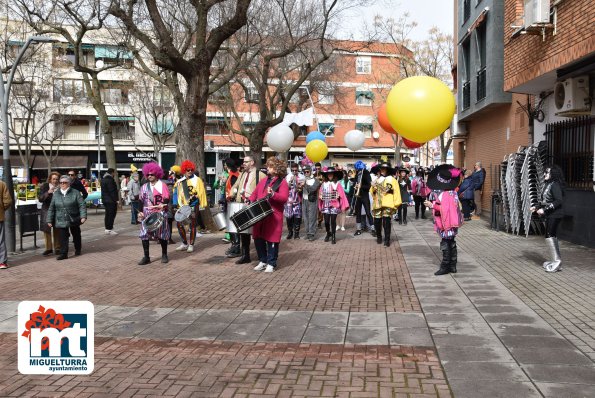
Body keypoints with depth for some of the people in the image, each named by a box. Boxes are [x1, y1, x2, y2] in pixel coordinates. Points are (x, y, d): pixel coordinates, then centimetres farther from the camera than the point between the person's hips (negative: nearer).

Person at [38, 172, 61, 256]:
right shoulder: (45, 186, -1)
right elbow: (40, 199, -9)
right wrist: (48, 192, -24)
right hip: (47, 211, 1)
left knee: (57, 230, 2)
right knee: (46, 230, 3)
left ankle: (57, 248, 13)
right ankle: (48, 248, 14)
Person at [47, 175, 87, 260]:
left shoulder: (75, 193, -2)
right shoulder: (56, 194, 6)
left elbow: (82, 205, -7)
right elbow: (51, 208, 7)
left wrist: (83, 216, -18)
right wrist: (49, 220, 4)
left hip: (74, 220, -1)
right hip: (61, 220, 1)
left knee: (76, 235, 15)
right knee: (63, 237, -5)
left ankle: (78, 249, 33)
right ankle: (63, 253, -2)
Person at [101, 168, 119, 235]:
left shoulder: (103, 179, 15)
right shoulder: (110, 180, -16)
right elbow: (112, 191, -19)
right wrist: (116, 199, -16)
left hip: (105, 199, 10)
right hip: (111, 200, -10)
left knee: (108, 214, 14)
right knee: (111, 214, -6)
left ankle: (107, 228, 18)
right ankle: (109, 229, -5)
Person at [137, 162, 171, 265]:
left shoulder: (162, 185, 0)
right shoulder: (144, 187, 11)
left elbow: (167, 198, -5)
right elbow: (141, 200, 10)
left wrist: (163, 205, -23)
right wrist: (140, 211, 0)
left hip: (160, 213, -3)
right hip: (147, 214, 3)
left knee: (162, 234, 4)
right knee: (144, 234, -3)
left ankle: (164, 255, 18)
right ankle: (146, 257, 3)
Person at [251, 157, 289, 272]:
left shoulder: (282, 182, -4)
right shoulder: (263, 181, 16)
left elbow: (284, 198, -17)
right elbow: (254, 194, 21)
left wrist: (273, 194, -31)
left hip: (273, 216, -6)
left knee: (271, 240, 0)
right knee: (258, 238, 10)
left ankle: (271, 264, 11)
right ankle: (262, 261, 24)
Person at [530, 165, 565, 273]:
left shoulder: (555, 185, -16)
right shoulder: (547, 185, 11)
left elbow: (559, 201, -23)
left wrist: (544, 209, -24)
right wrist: (536, 207, 7)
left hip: (555, 215, -10)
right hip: (550, 215, 10)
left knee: (549, 236, -11)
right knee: (552, 236, 13)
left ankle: (557, 261, -9)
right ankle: (556, 260, 20)